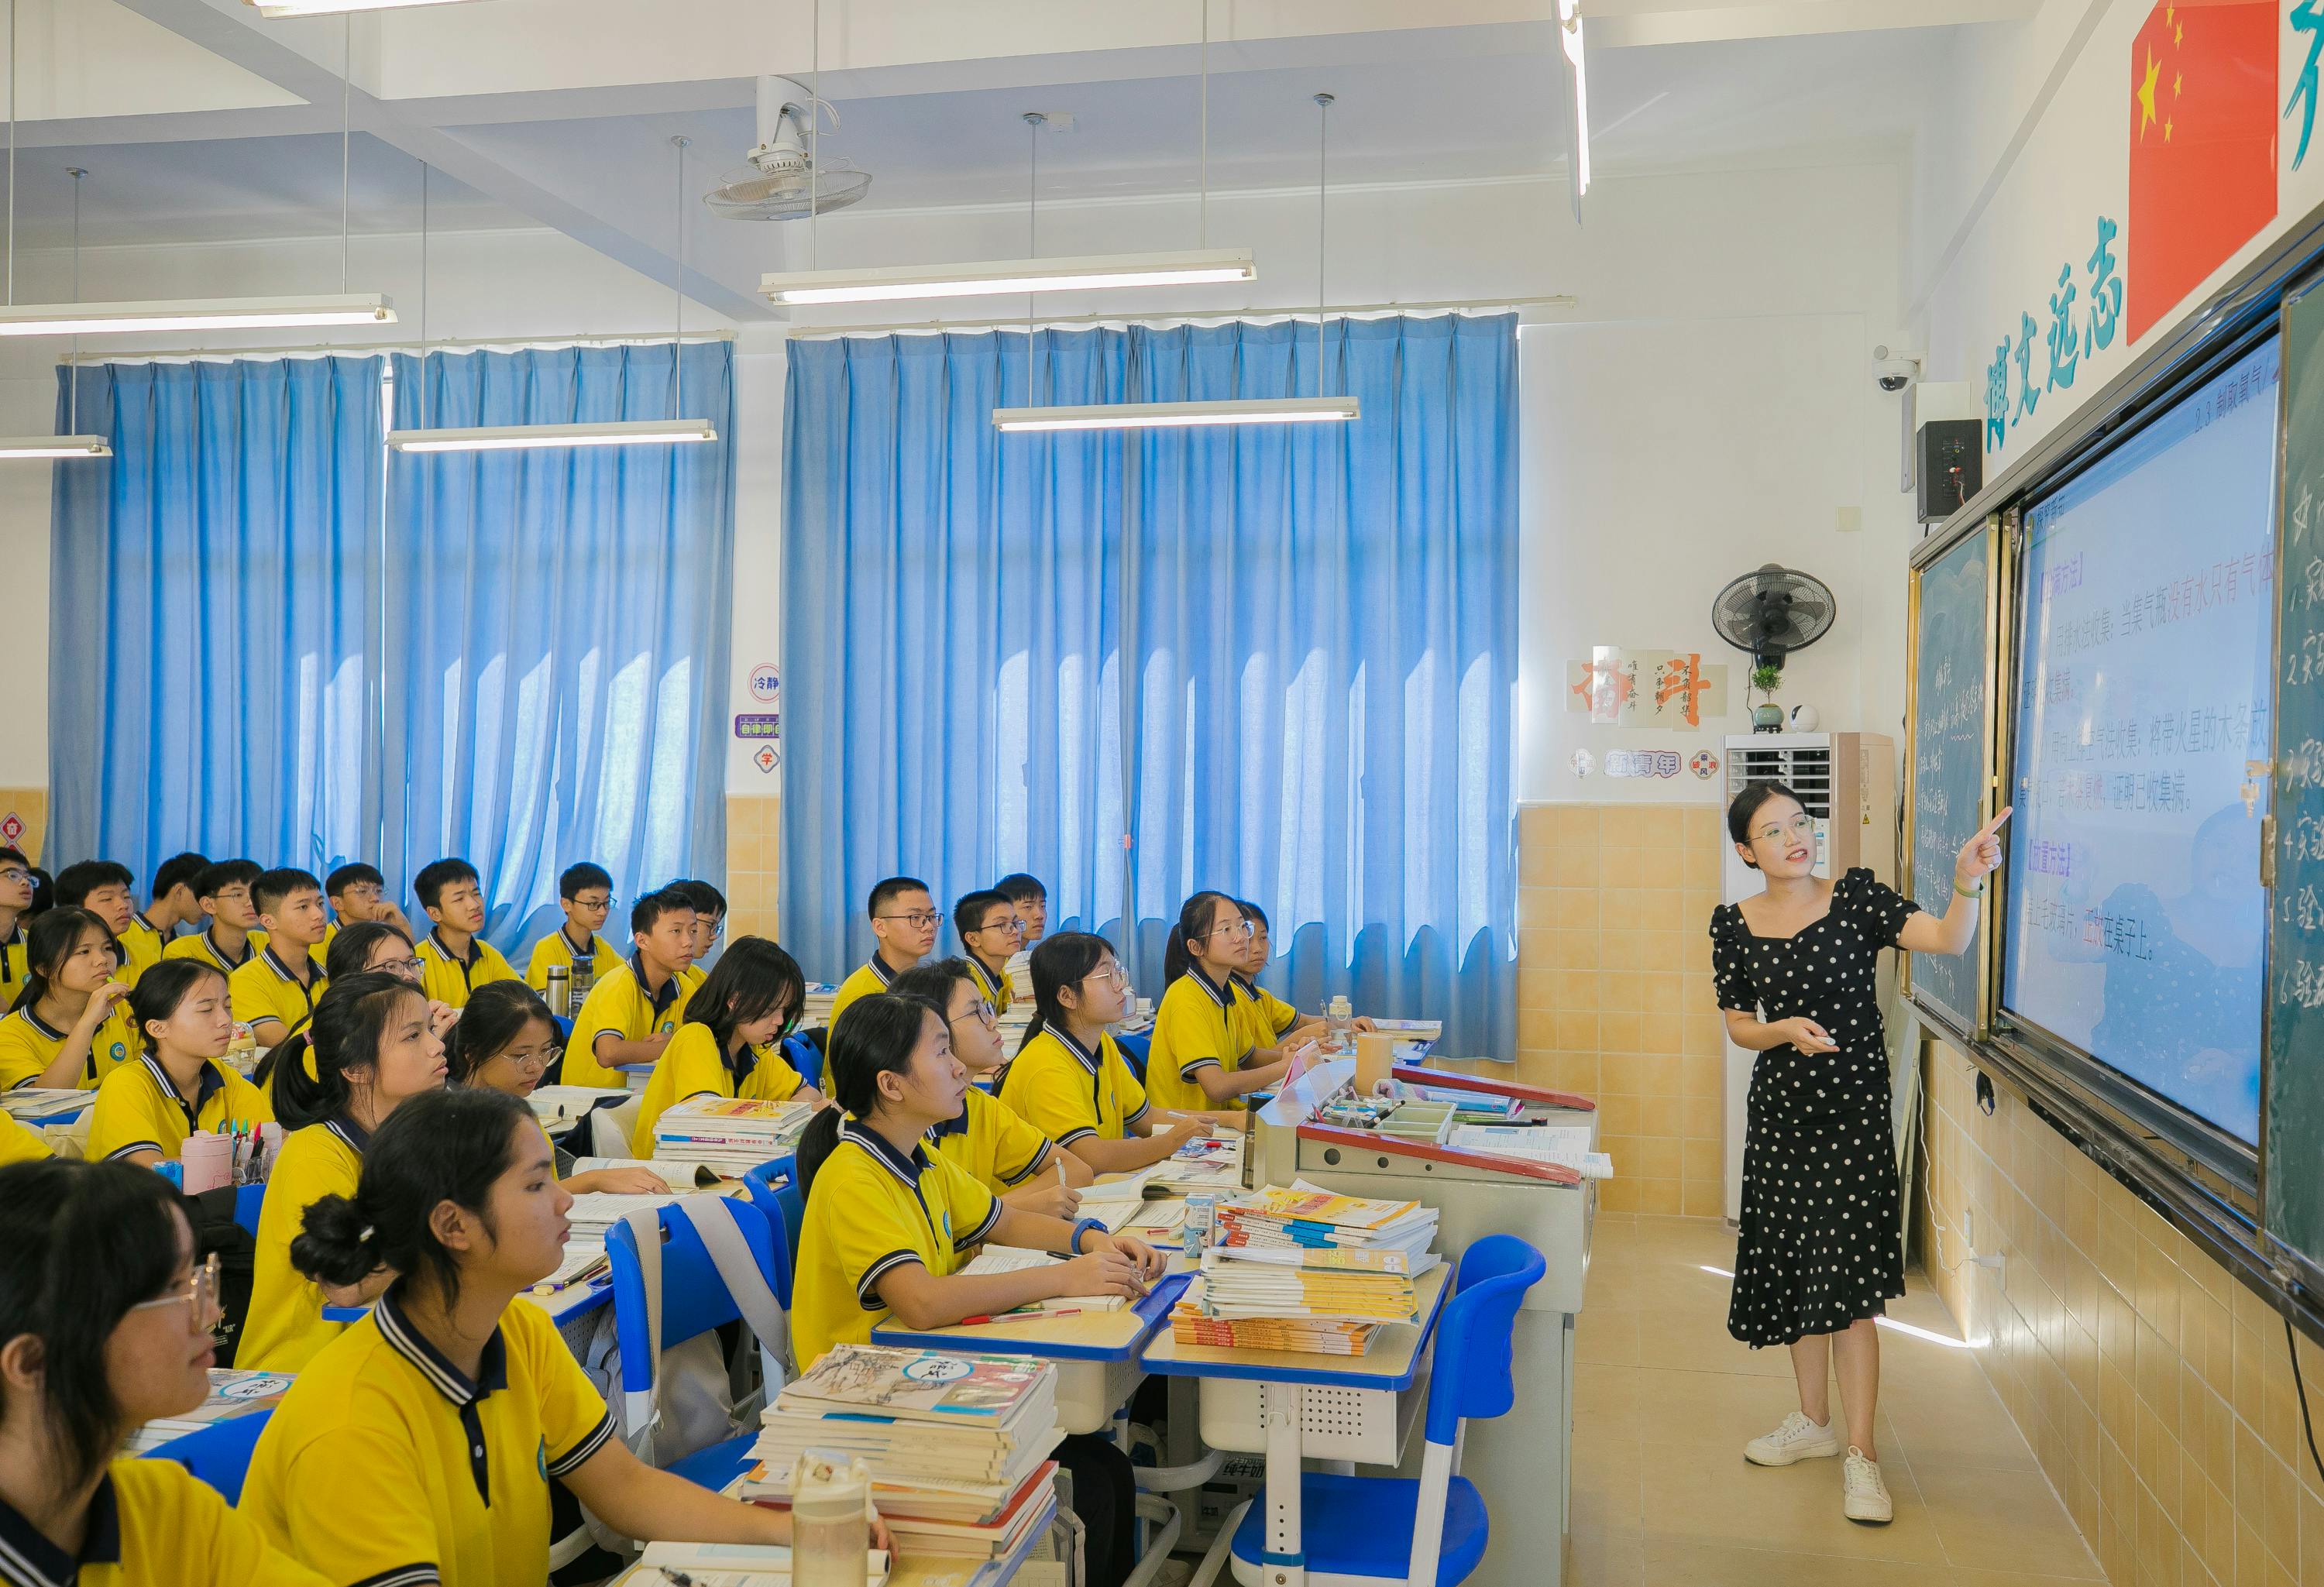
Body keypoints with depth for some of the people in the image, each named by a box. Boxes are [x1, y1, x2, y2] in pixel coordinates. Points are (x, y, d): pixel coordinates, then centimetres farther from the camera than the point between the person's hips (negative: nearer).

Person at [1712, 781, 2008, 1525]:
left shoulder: (1856, 897, -6)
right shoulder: (1734, 924, 1)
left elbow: (1947, 940, -19)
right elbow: (1737, 1025, 6)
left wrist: (1967, 883, -37)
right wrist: (1784, 1030, -14)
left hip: (1854, 1108, -4)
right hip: (1779, 1109, 4)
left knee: (1847, 1280, -7)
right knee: (1793, 1268, 13)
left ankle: (1860, 1452, 1)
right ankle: (1814, 1421, 31)